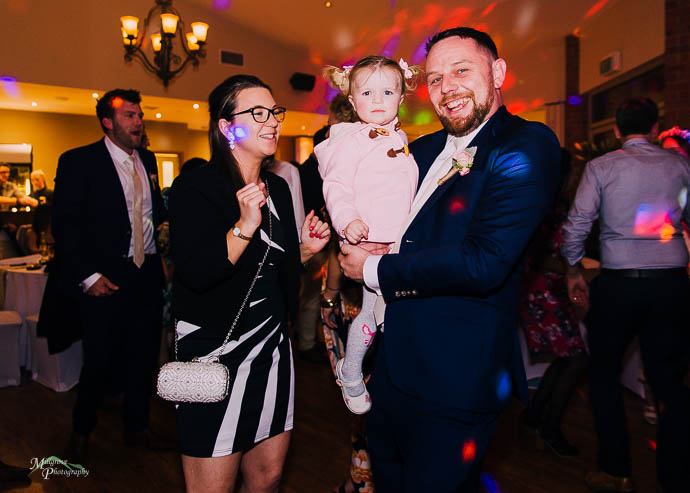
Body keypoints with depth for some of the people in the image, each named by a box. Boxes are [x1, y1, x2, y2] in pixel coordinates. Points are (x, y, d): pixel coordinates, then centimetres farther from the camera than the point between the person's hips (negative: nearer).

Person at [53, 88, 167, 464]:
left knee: (144, 356, 14)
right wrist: (88, 276, -16)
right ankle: (81, 432, 30)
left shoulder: (147, 161, 12)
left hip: (147, 276, 6)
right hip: (107, 279, -5)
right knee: (99, 361, 5)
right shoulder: (78, 162, -6)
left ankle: (136, 427, 33)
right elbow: (65, 225, -10)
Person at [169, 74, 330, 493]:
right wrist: (244, 226, -30)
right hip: (216, 354, -6)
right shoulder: (195, 187, -12)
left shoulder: (278, 188, 9)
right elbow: (197, 274, -23)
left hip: (273, 348, 7)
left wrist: (306, 249, 1)